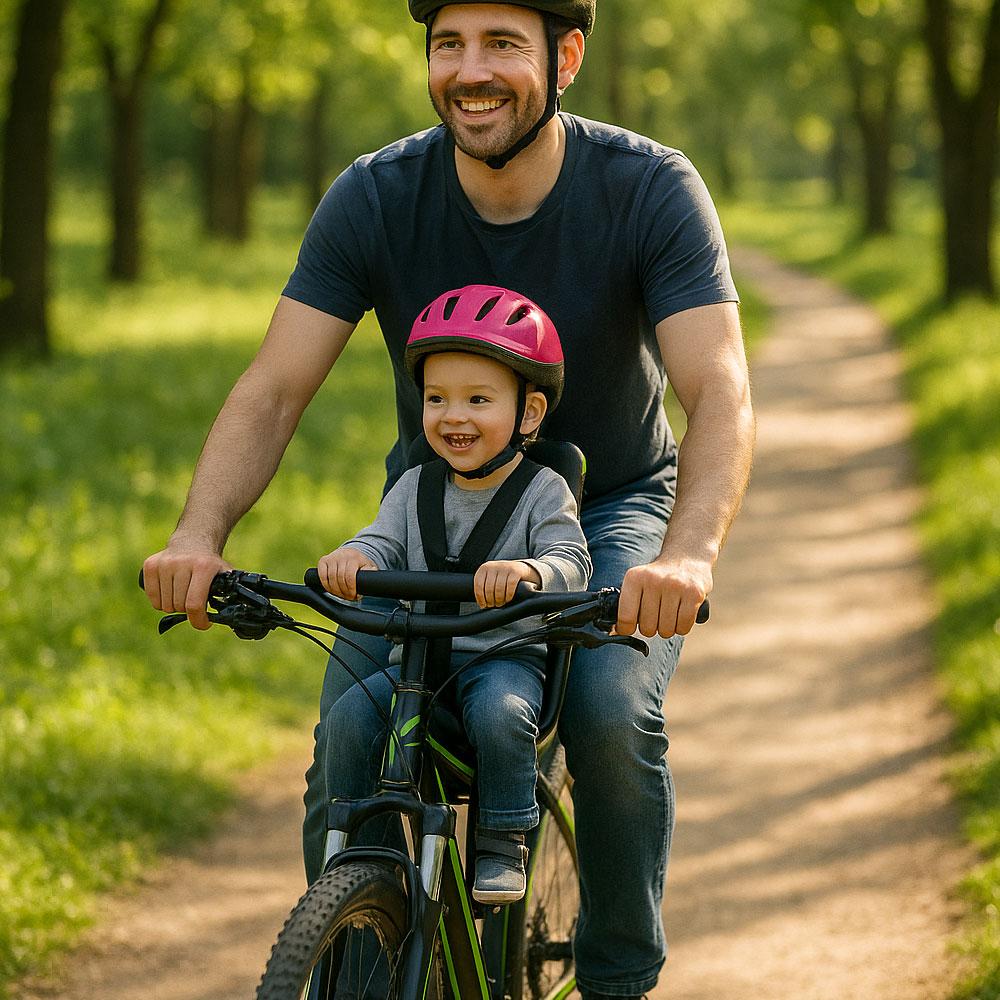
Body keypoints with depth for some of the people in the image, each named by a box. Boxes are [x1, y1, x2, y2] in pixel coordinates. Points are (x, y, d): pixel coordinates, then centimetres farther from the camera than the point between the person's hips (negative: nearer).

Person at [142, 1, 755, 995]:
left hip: (610, 506, -2)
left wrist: (688, 553, -49)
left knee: (613, 716, -28)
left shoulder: (650, 188, -21)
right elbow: (273, 390, -18)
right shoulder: (374, 197, -16)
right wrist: (198, 534, -37)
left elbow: (721, 394, -30)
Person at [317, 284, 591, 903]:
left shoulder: (543, 492, -3)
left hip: (509, 656, -3)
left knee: (498, 708, -36)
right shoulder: (416, 488, 9)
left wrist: (525, 571, -40)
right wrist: (351, 559, -29)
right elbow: (382, 545, -3)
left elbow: (572, 563, -17)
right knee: (350, 717, -22)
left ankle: (503, 843, -16)